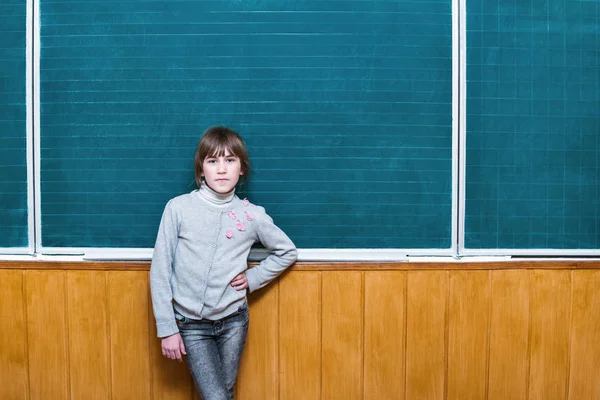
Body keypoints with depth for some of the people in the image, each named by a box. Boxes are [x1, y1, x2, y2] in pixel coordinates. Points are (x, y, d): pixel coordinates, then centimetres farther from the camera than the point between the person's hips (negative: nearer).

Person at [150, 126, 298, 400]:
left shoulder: (252, 215, -5)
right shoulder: (179, 208, -9)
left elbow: (287, 252, 11)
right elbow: (160, 271, -5)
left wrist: (253, 279, -1)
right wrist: (167, 328, -6)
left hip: (233, 321, 2)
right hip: (191, 324, -2)